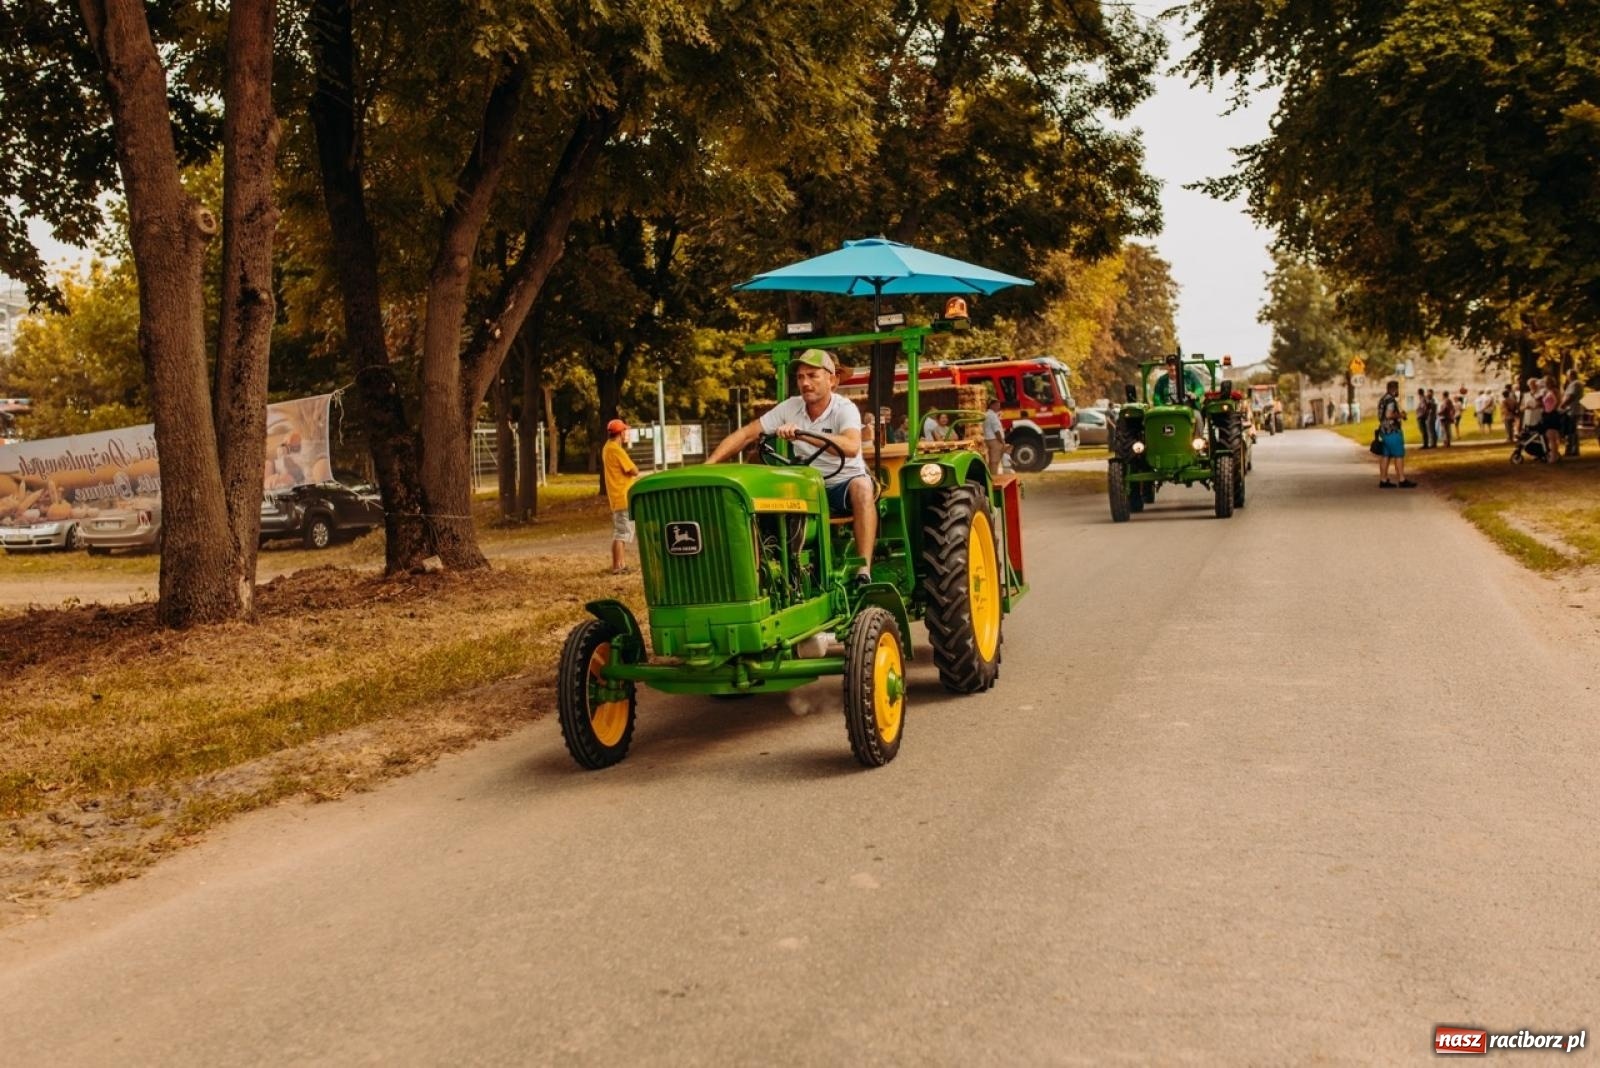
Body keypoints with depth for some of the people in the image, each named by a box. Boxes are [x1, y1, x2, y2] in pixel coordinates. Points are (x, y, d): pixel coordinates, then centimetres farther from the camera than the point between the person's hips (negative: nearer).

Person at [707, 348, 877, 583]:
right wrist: (707, 465, -14)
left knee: (862, 486, -38)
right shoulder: (790, 407, -1)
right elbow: (745, 434, -2)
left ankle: (864, 573, -41)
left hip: (844, 485, -4)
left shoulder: (845, 409, -14)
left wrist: (802, 433, -44)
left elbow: (851, 447, -36)